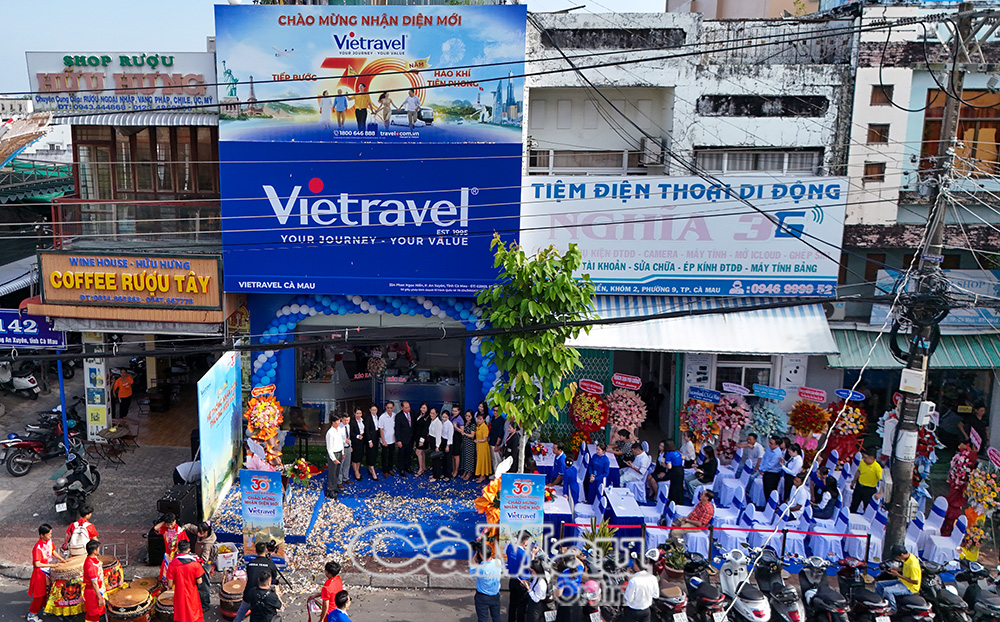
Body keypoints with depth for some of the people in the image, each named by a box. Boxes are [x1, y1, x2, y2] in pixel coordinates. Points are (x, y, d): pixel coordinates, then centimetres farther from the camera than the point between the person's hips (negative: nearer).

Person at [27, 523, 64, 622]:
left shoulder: (49, 541, -1)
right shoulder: (38, 547, -26)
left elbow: (53, 552, 14)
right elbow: (37, 564, -25)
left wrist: (62, 560, 4)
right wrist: (51, 565, -22)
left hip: (48, 571, 7)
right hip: (40, 573, -7)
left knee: (47, 591, 18)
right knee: (40, 594, 1)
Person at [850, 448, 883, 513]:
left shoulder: (877, 467, -26)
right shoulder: (862, 461, -7)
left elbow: (882, 481, -29)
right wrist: (853, 481, 22)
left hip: (869, 490, -6)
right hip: (859, 486, 6)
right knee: (853, 505, 21)